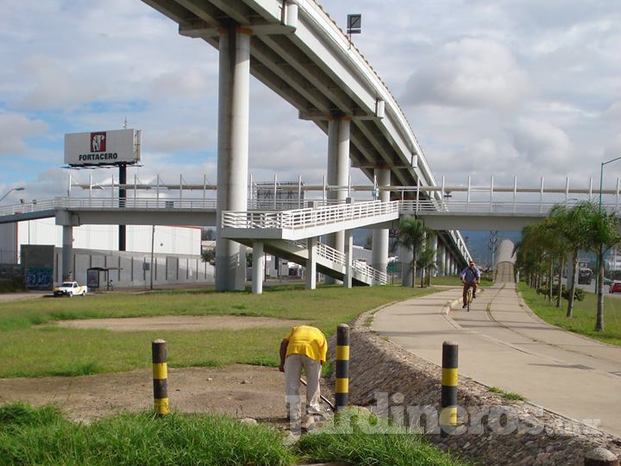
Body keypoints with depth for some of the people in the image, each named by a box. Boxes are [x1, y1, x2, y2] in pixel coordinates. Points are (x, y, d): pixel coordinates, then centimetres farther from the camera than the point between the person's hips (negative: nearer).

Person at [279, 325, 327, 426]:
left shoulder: (296, 329, 38)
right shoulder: (322, 337, 34)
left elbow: (284, 342, 17)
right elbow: (321, 361, 29)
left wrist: (282, 363, 19)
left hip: (293, 349, 0)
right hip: (313, 352, 0)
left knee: (291, 384, 13)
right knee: (313, 383, 20)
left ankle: (294, 416, 15)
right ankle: (312, 413, 23)